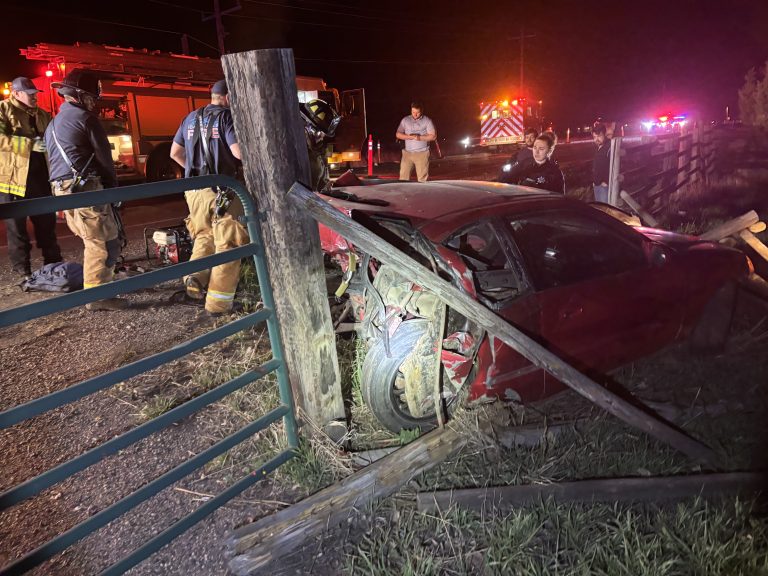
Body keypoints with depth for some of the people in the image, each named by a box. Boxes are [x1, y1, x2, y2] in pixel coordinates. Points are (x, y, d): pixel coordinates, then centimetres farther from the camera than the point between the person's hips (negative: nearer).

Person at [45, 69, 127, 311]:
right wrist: (113, 185, 9)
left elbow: (54, 159, 24)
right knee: (105, 241, -7)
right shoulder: (85, 117, -5)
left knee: (92, 241, 17)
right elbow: (104, 156, -6)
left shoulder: (52, 124, 23)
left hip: (62, 190, 9)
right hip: (86, 188, -9)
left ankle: (101, 280, 23)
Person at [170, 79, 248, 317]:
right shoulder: (227, 117, -6)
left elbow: (175, 152, 19)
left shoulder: (191, 118, 14)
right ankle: (218, 303, 3)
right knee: (227, 244, 1)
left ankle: (195, 278, 7)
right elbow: (239, 152, -19)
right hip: (221, 190, -6)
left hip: (194, 189, 6)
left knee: (205, 235, 25)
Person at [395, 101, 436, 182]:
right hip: (407, 153, 3)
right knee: (403, 177, -2)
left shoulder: (427, 121, 2)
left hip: (422, 153, -3)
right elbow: (398, 134, 9)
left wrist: (420, 138, -13)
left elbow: (433, 136, -2)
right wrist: (409, 136, -8)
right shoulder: (405, 120, 11)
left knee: (422, 178, -6)